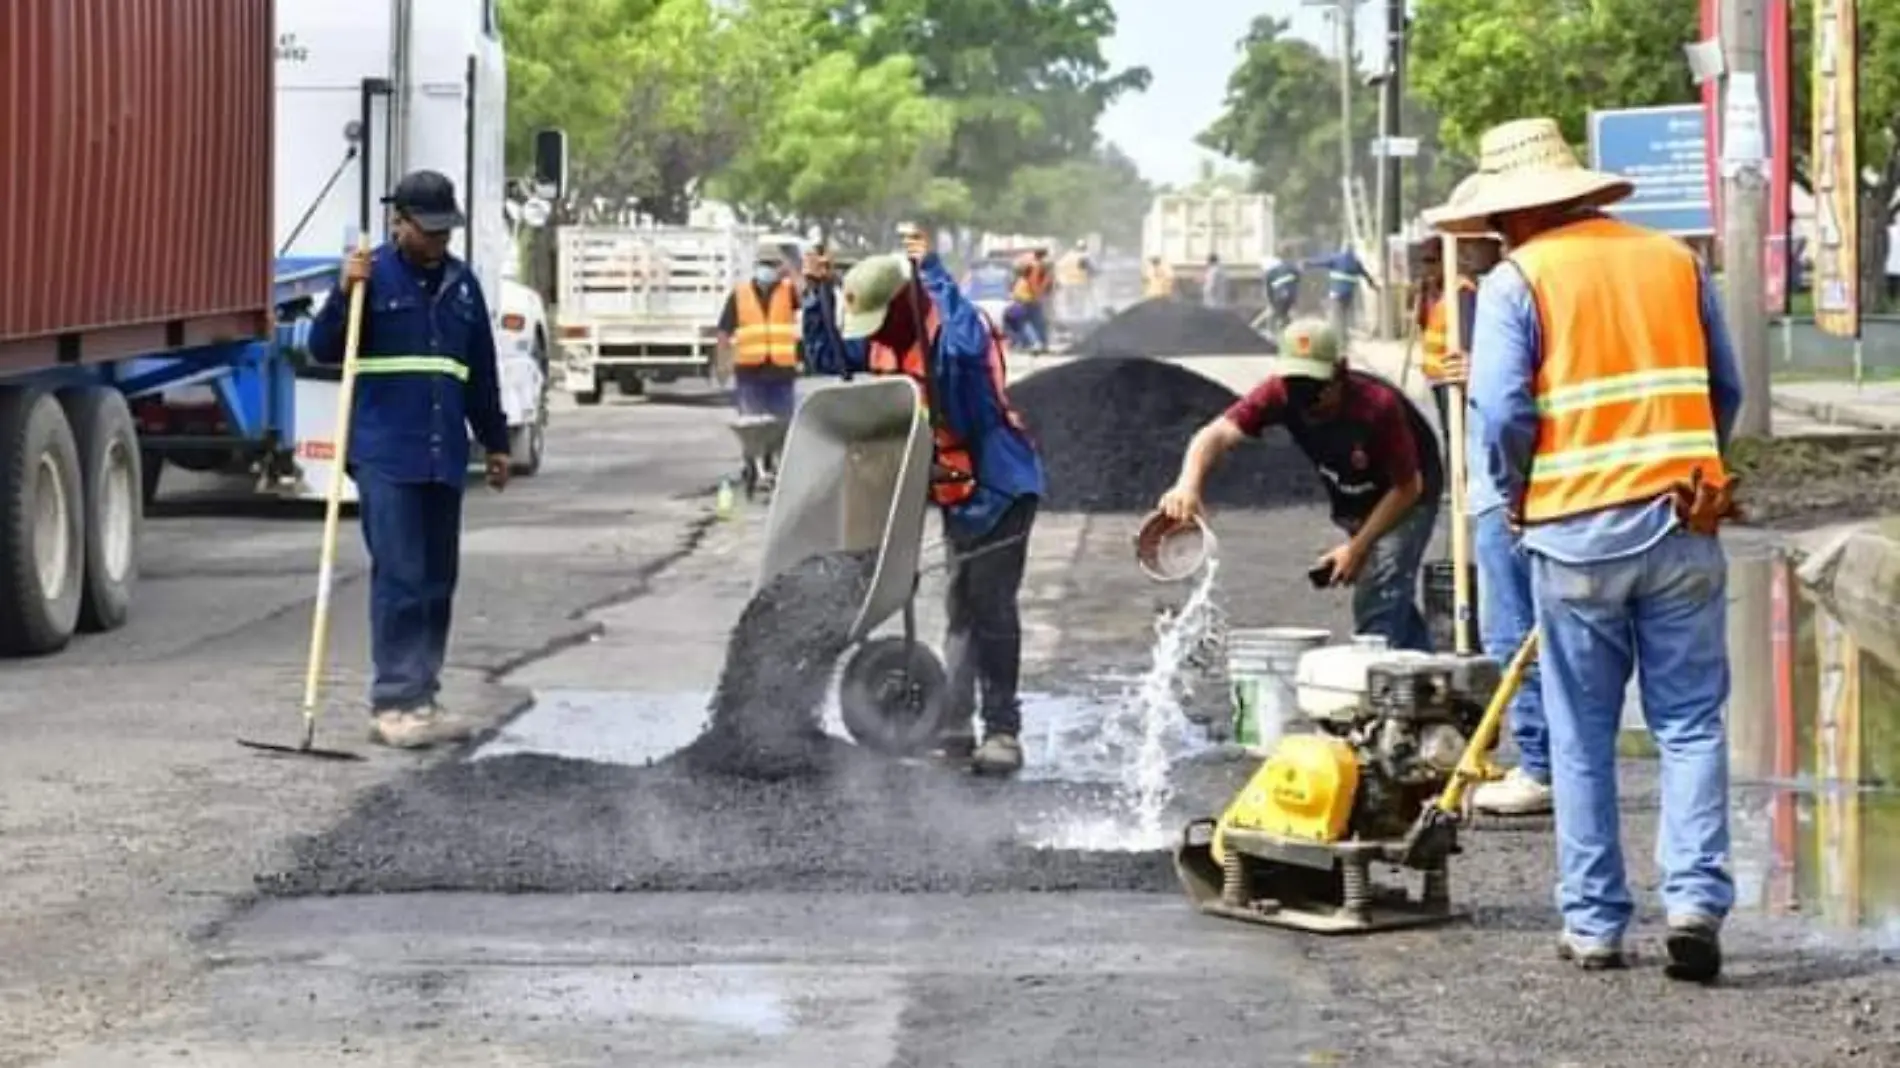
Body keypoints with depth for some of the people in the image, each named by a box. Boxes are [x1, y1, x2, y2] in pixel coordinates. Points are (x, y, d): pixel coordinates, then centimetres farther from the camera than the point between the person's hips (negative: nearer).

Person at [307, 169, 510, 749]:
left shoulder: (461, 283, 15)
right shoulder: (374, 275, -2)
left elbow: (481, 371, 22)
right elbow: (323, 348, -7)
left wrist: (495, 440, 23)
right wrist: (345, 294, -21)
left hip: (444, 458, 6)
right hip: (386, 456, -6)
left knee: (437, 581, 8)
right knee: (399, 578, -10)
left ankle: (422, 699, 14)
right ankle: (395, 703, -8)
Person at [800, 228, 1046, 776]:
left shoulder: (945, 331, -20)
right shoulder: (882, 343, 3)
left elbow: (969, 342, -43)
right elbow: (829, 361, 10)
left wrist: (932, 272, -40)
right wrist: (815, 300, -2)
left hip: (999, 486, -8)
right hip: (955, 491, 8)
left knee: (991, 608, -9)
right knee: (961, 611, 12)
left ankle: (1003, 731, -6)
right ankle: (955, 729, 16)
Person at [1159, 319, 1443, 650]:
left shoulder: (1377, 406, -37)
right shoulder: (1280, 394, -28)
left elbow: (1408, 487, -25)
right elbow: (1219, 433, -42)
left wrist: (1358, 548, -25)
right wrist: (1188, 484, -62)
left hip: (1405, 497, -5)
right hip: (1351, 501, 5)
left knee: (1378, 598, -21)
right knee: (1392, 597, 18)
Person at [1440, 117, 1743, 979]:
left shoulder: (1517, 280, -4)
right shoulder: (1676, 260, 10)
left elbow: (1501, 412, -12)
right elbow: (1726, 388, 13)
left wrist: (1514, 494, 5)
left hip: (1576, 529, -2)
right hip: (1683, 523, 3)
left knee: (1582, 737, 8)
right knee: (1690, 722, 6)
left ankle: (1594, 922, 10)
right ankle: (1695, 898, -8)